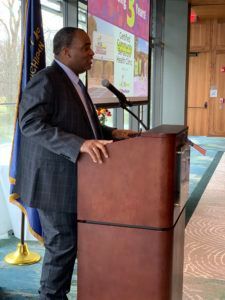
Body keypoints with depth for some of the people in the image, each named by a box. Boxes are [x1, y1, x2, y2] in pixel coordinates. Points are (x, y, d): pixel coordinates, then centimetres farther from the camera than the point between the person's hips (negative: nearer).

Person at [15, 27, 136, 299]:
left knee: (69, 242, 16)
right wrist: (79, 144, -33)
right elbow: (31, 124, -25)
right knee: (62, 244, 0)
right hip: (54, 180, -9)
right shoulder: (45, 80, -14)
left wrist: (110, 133, 8)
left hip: (71, 179, 9)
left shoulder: (73, 82, 16)